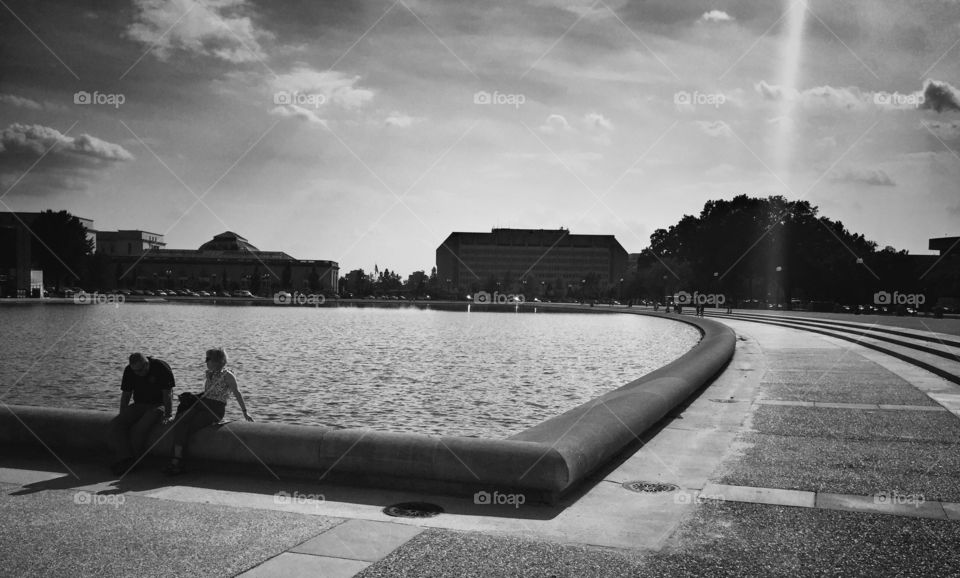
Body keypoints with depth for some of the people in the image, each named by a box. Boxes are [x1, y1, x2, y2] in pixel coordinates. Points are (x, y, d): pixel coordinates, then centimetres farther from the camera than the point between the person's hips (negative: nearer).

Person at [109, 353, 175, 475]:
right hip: (139, 405, 6)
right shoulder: (129, 371, 2)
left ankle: (133, 462, -18)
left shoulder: (162, 367, -14)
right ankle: (125, 458, -30)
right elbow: (126, 395, 10)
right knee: (115, 424, -19)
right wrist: (122, 416, 2)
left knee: (139, 427, -31)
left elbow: (167, 395, -12)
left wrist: (168, 415, -15)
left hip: (158, 405, -6)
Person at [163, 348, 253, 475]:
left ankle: (176, 461, -19)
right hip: (202, 404, 7)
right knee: (179, 421, -22)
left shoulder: (227, 376, -3)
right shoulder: (209, 374, 20)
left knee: (187, 427, -25)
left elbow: (236, 393, 1)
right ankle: (177, 458, -32)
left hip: (216, 409, -7)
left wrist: (245, 412, 2)